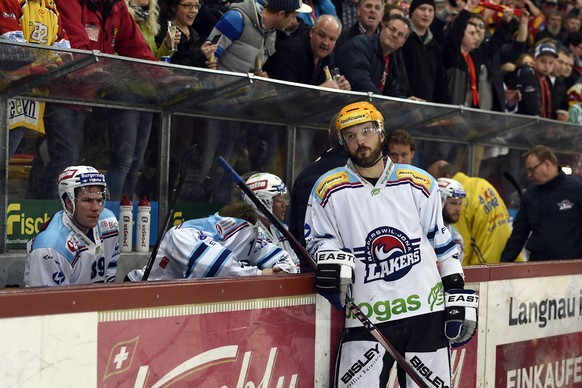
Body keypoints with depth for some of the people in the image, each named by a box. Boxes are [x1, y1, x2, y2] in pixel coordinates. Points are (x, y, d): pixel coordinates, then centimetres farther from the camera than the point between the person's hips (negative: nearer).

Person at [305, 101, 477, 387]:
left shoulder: (419, 184, 6)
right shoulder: (329, 190, 2)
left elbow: (442, 243, 11)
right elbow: (319, 241, 7)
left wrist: (458, 294, 8)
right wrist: (332, 258, -15)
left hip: (426, 311, 2)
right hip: (366, 318, -1)